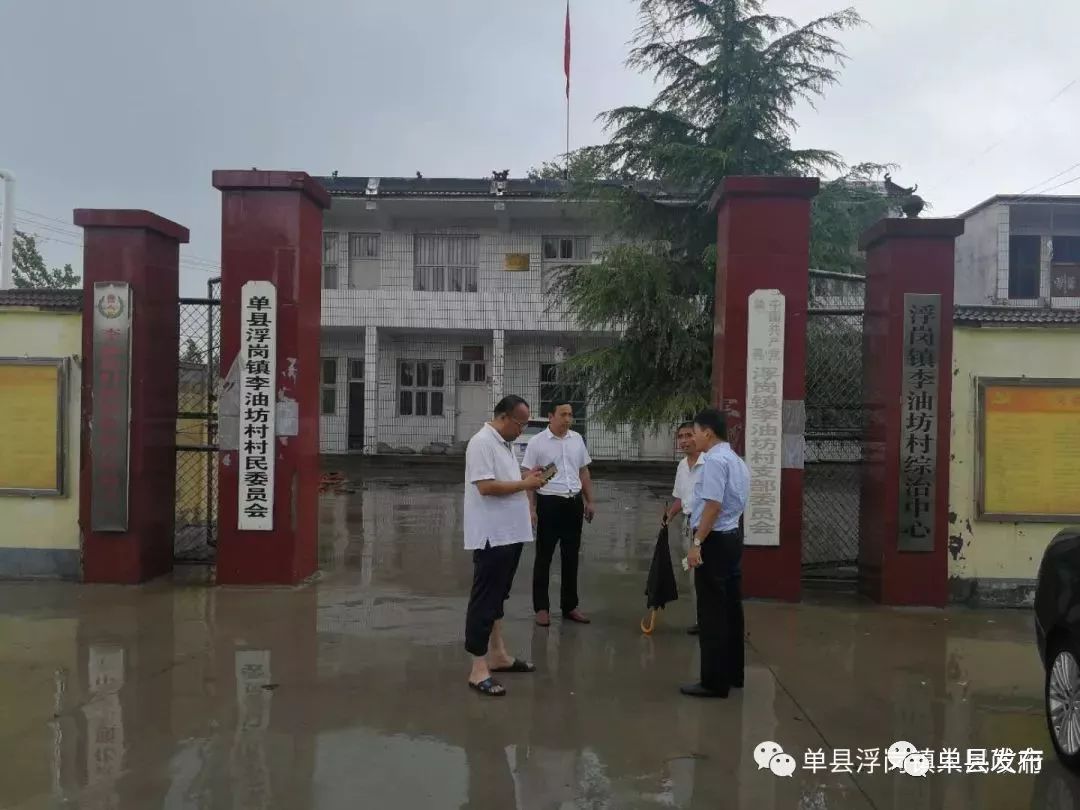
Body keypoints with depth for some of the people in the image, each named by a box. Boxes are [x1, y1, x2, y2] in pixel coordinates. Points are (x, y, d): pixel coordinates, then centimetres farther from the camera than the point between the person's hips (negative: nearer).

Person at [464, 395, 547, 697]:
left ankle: (498, 655, 28)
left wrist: (526, 477, 5)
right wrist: (525, 484, -17)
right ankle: (479, 669, 0)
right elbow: (486, 486, -24)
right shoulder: (482, 442, -15)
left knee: (497, 597, 17)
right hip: (491, 537, -10)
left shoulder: (504, 444, 15)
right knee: (484, 600, -5)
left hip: (510, 534, 10)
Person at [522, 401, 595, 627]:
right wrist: (531, 509, -12)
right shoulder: (537, 442, -7)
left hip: (574, 503, 5)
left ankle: (569, 606, 23)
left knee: (571, 557, 12)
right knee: (544, 557, 4)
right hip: (549, 503, -5)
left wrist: (589, 501, 13)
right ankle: (541, 607, 13)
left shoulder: (577, 439, 7)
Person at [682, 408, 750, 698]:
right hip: (733, 536, 10)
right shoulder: (736, 460, 15)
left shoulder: (715, 460, -17)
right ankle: (734, 673, 23)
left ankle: (715, 681, 1)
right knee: (731, 608, 15)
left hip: (715, 540, -10)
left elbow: (713, 506, -24)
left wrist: (697, 543, -23)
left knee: (712, 612, -4)